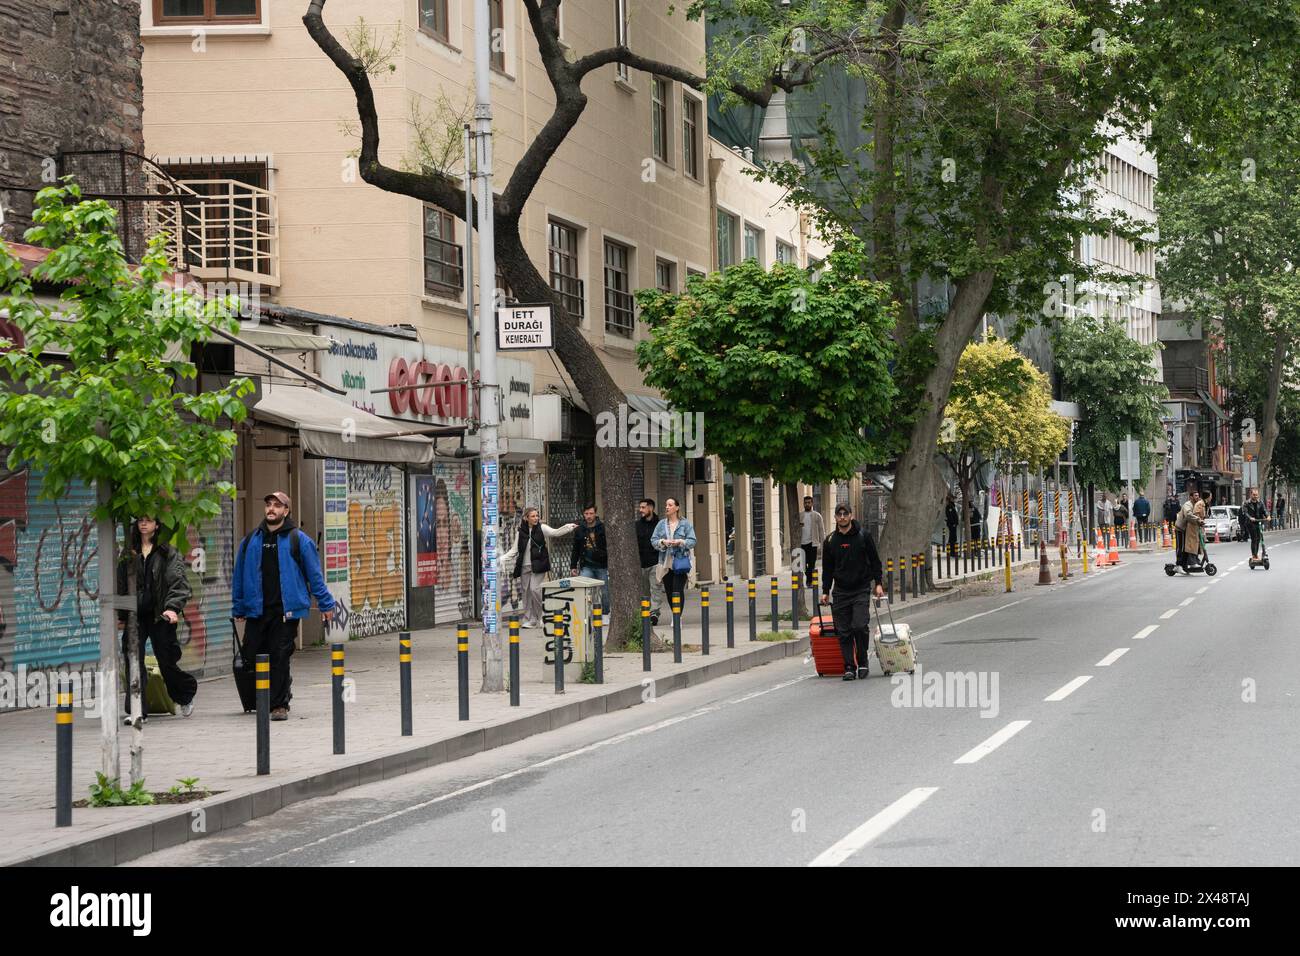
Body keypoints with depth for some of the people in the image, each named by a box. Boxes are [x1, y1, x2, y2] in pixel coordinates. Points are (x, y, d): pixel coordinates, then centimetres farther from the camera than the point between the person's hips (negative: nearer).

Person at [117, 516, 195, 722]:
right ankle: (136, 710, -5)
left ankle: (186, 697, 29)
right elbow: (121, 585, 18)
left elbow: (178, 582, -5)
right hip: (135, 615, 3)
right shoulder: (129, 554, 13)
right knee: (133, 660, -7)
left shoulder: (168, 553, 2)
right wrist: (120, 615, 14)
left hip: (159, 615, -3)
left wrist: (173, 608, -19)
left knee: (167, 661, 3)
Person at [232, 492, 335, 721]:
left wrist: (325, 603, 0)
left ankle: (279, 705, 5)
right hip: (257, 611, 4)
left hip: (286, 611, -4)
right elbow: (239, 576, 16)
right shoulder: (251, 540, 11)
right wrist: (238, 608, 15)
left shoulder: (298, 540, 1)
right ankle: (282, 685, 28)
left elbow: (314, 574, 3)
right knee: (251, 657, 3)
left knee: (280, 657, -6)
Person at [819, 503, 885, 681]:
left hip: (861, 589, -3)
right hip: (841, 591, 3)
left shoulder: (863, 535, 1)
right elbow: (827, 568, 15)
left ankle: (862, 662, 3)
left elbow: (875, 560, 5)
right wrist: (825, 591, 11)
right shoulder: (831, 540, 8)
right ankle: (849, 667, 5)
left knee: (860, 626, -15)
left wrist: (878, 583, -2)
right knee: (844, 632, 0)